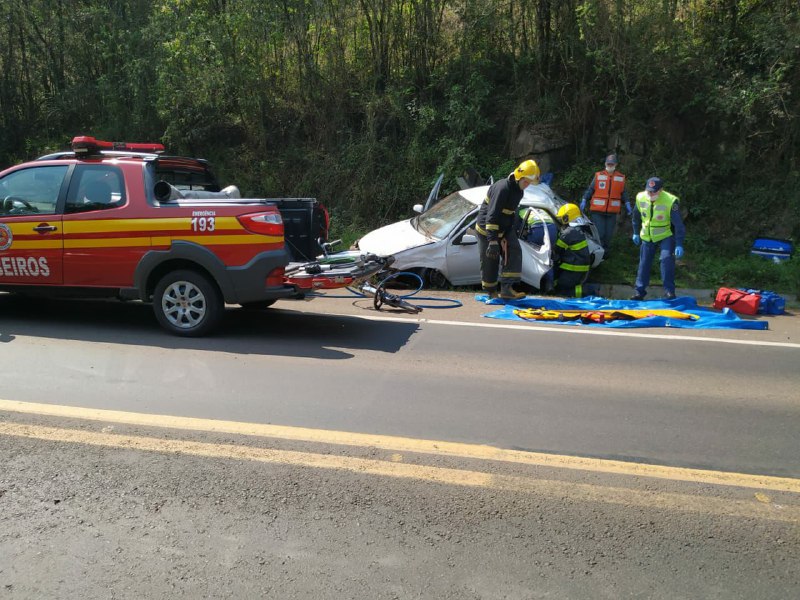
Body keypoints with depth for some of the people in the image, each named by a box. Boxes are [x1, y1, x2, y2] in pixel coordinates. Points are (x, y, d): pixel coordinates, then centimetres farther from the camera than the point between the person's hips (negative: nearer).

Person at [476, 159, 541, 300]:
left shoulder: (518, 191, 4)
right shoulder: (502, 188, -26)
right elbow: (492, 215, -31)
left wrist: (511, 233, 9)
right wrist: (492, 241, -35)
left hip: (504, 229, 8)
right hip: (486, 229, -8)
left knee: (514, 251, -10)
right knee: (490, 261, 0)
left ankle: (506, 289, -14)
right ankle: (490, 291, 19)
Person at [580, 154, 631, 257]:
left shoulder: (621, 178, 9)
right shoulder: (598, 176, 3)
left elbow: (624, 193, 13)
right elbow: (590, 190, 3)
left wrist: (627, 204, 1)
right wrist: (584, 201, -7)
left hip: (612, 212, 2)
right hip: (597, 211, -2)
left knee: (608, 234, 8)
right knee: (598, 233, -6)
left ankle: (605, 254, 21)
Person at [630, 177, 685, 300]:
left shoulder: (671, 201, -24)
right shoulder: (640, 198, -10)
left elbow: (678, 224, -22)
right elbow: (636, 216, 9)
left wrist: (679, 244, -26)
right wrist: (636, 233, 15)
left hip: (666, 236, -4)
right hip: (647, 237, 4)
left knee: (667, 259, -21)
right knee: (644, 263, 6)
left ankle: (669, 291, -11)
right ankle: (640, 291, 17)